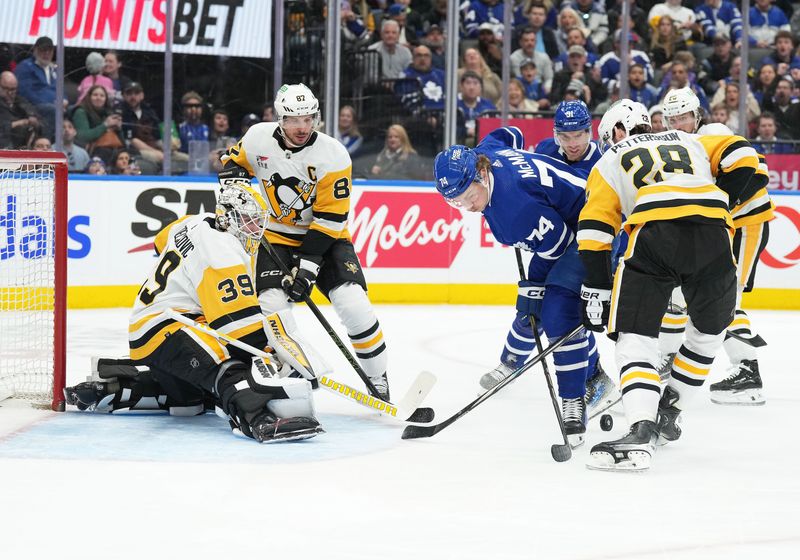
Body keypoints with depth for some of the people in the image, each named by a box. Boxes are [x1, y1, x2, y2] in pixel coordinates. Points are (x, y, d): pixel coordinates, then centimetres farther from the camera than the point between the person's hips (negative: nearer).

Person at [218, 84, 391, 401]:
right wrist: (233, 178, -12)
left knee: (354, 305, -17)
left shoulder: (333, 156, -20)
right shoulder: (258, 138, -10)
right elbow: (235, 160, 12)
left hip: (324, 236, -2)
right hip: (275, 236, 2)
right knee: (273, 304, -21)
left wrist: (308, 264, -26)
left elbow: (330, 217, -21)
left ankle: (378, 382, 1)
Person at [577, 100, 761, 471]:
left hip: (653, 236, -3)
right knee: (709, 332, 26)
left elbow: (595, 231, 14)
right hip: (713, 238, 3)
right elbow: (740, 155, 20)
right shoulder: (690, 142, 36)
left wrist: (596, 291, 14)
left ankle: (641, 433, -20)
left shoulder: (610, 161, 26)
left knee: (635, 337, 0)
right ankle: (667, 412, 30)